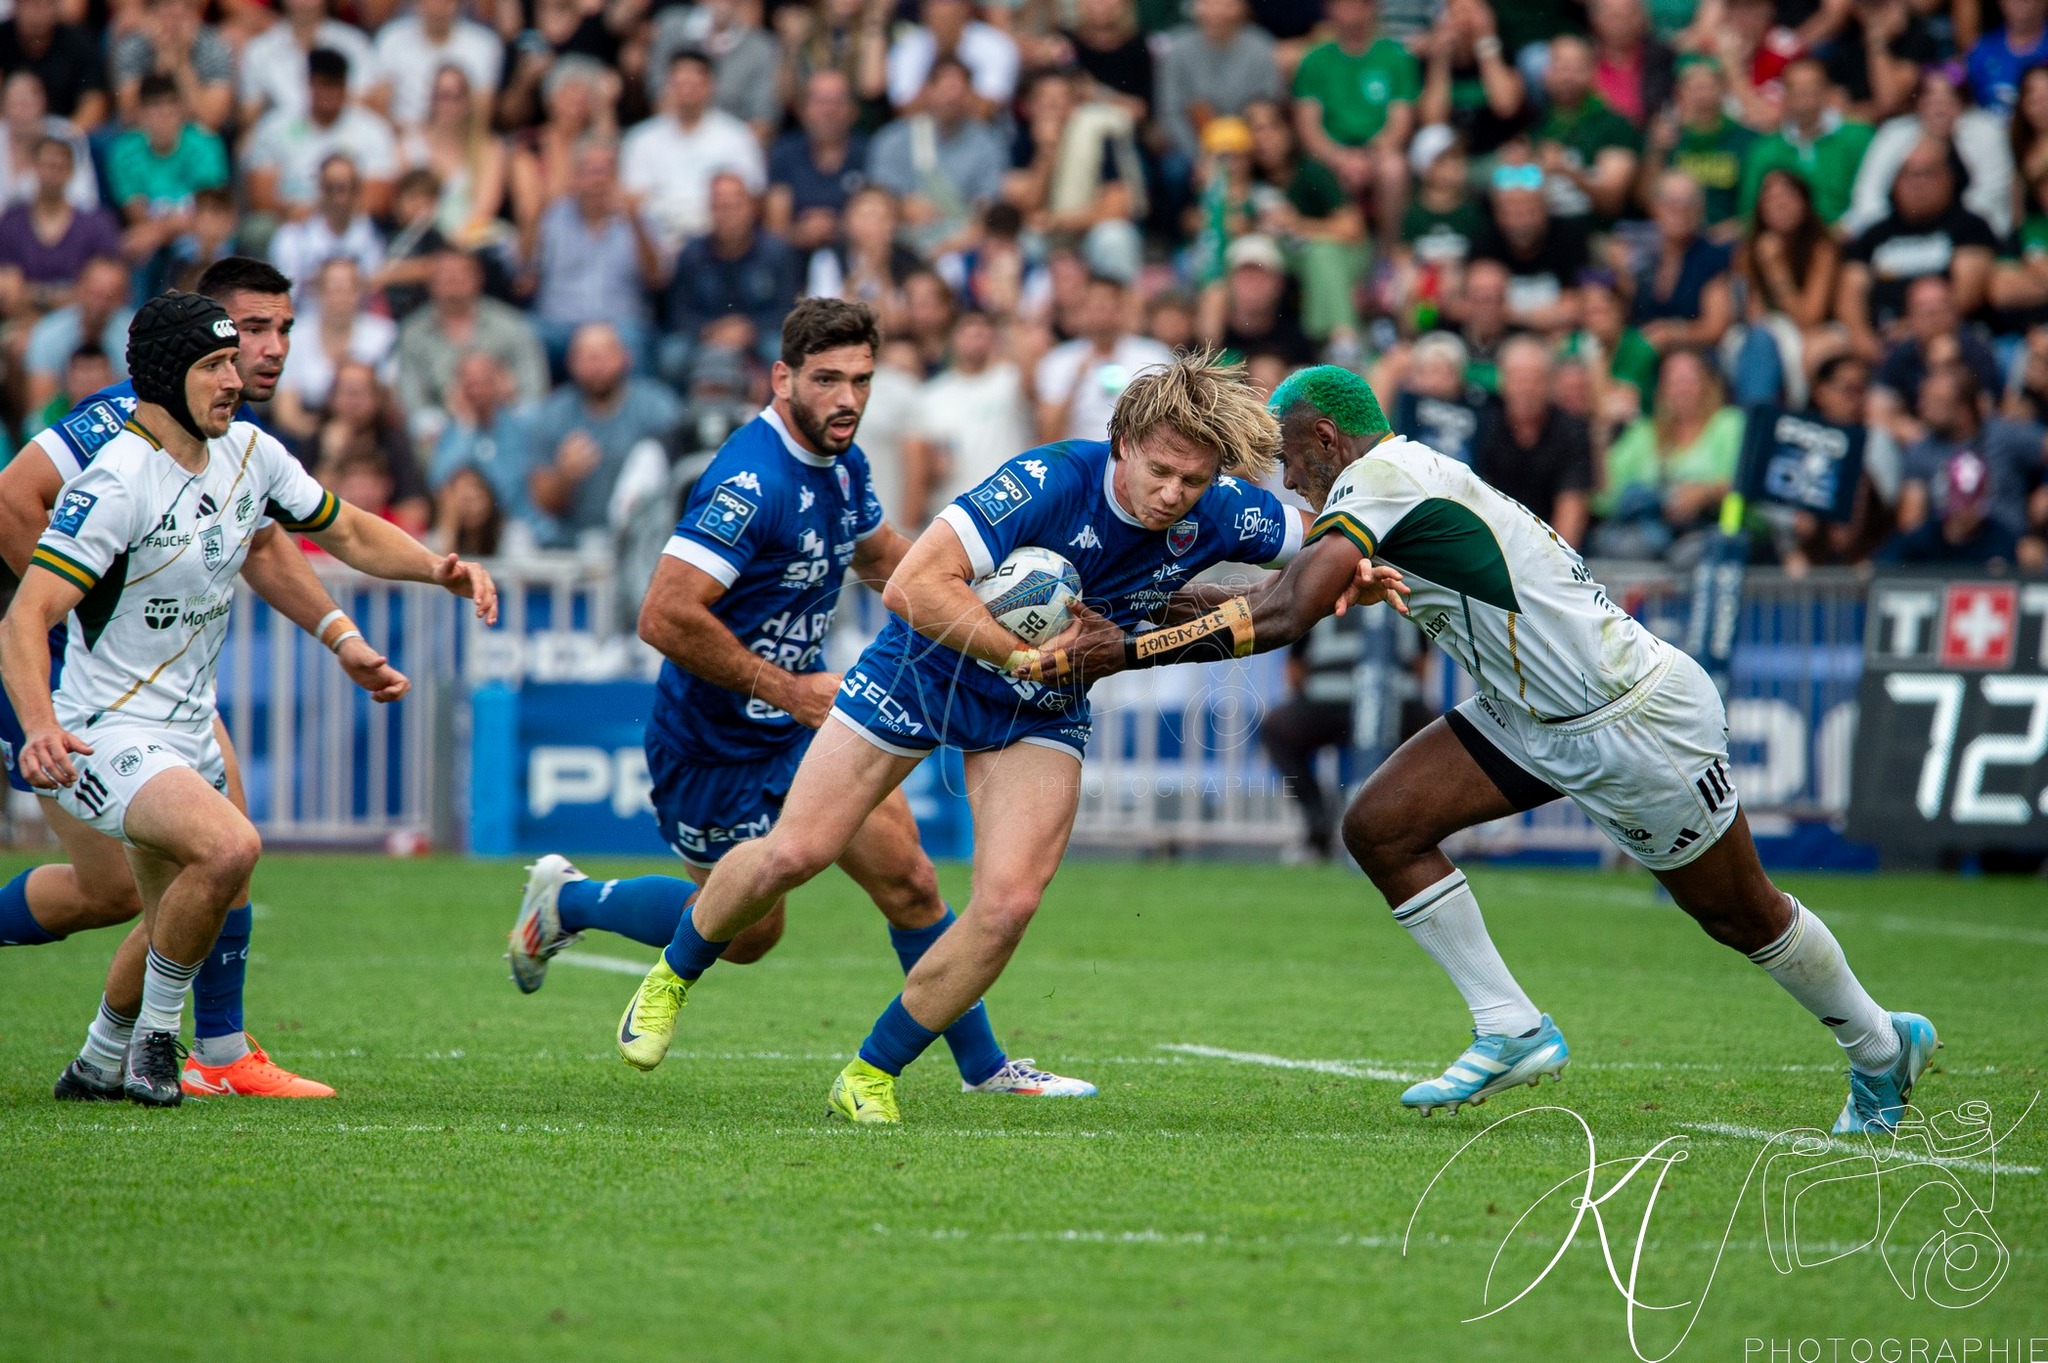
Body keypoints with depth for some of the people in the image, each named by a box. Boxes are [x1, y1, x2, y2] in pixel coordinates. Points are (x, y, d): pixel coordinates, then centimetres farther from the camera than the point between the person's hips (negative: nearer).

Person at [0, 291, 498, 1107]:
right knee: (229, 847, -31)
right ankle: (157, 1033, -10)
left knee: (184, 932, 14)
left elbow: (347, 532, 18)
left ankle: (101, 1063, 38)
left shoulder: (249, 453, 3)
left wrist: (438, 569, 0)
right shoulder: (119, 481, -20)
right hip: (106, 736, -8)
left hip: (187, 733, 8)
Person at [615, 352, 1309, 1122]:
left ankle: (871, 1076, 3)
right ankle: (673, 976, 29)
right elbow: (912, 586, -36)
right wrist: (1026, 652, -36)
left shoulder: (1222, 514, -19)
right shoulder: (1048, 482, -33)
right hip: (924, 670, -3)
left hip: (1041, 714, 3)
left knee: (1008, 904, -16)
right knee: (794, 853, -1)